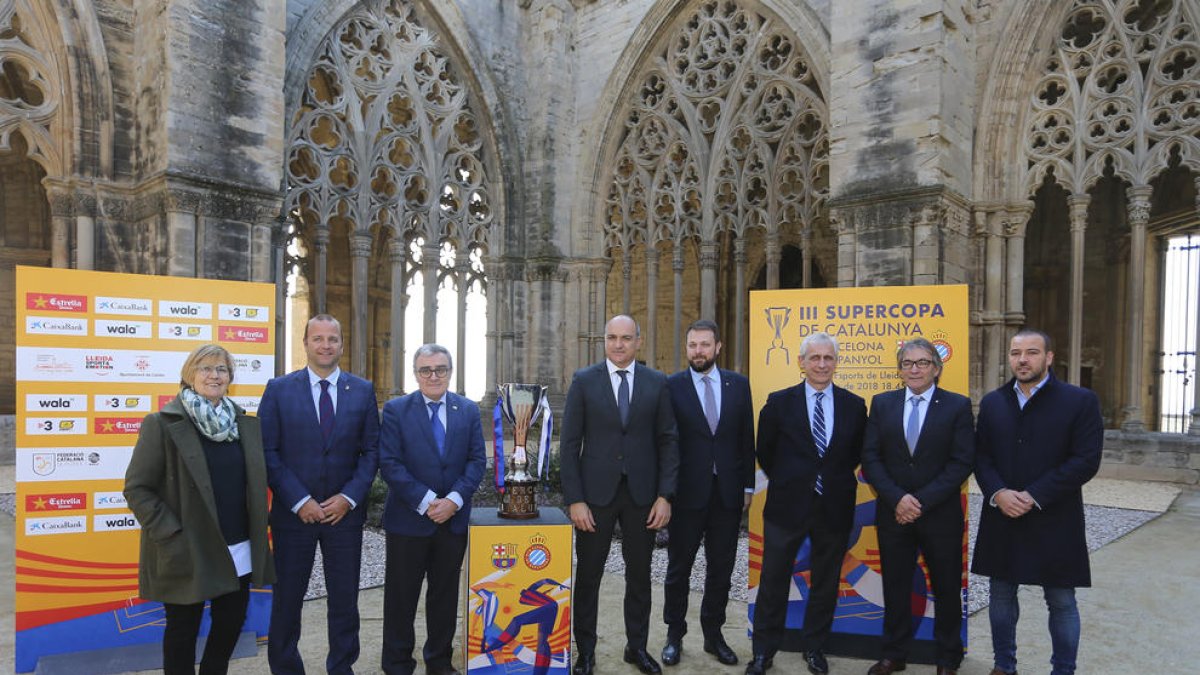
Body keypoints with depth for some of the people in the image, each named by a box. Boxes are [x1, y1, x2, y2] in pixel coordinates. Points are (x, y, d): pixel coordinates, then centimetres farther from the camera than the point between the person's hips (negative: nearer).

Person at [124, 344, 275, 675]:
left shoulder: (246, 423, 6)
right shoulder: (162, 424, -8)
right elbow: (137, 488, -8)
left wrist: (257, 533, 7)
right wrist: (170, 535, -15)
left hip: (239, 552, 4)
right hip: (187, 553, -4)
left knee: (231, 624, 14)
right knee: (183, 630, 12)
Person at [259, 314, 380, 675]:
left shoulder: (363, 390, 2)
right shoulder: (279, 389, -2)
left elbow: (371, 451, 2)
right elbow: (268, 452, -5)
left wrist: (349, 497, -9)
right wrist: (299, 501, -12)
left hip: (345, 511, 1)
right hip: (294, 511, -1)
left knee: (345, 598, 11)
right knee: (287, 598, 11)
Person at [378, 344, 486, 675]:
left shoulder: (468, 410, 4)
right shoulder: (395, 409, -4)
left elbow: (477, 460, 1)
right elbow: (389, 463, -10)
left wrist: (455, 499, -14)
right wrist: (425, 501, -17)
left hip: (454, 517, 3)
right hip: (408, 519, -2)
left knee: (445, 594, 15)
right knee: (401, 596, 9)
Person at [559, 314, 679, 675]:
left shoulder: (657, 383, 2)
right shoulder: (584, 380, -2)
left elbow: (667, 441, 3)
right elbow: (570, 443, -3)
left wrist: (665, 495, -4)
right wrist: (575, 499, -8)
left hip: (642, 493, 2)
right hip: (596, 492, -1)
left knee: (639, 574, 13)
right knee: (588, 575, 8)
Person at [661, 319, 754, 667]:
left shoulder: (739, 384, 4)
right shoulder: (671, 386, -5)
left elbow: (747, 438, 7)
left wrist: (748, 485, 5)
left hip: (728, 492, 3)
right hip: (687, 491, -2)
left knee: (721, 568, 13)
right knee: (679, 567, 10)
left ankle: (713, 633, 30)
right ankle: (674, 634, 27)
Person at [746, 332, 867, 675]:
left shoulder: (854, 405, 1)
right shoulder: (779, 402, -4)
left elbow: (856, 453, 11)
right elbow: (765, 452, 5)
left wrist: (833, 479, 7)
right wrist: (786, 482, 8)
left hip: (834, 507, 2)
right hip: (787, 505, -1)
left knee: (826, 582, 15)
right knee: (773, 581, 7)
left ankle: (814, 647, 34)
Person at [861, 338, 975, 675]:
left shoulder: (957, 406, -3)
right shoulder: (882, 403, 3)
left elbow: (961, 463, -9)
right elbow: (870, 458, -1)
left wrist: (922, 501, -15)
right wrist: (897, 499, -13)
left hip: (941, 515, -1)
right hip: (893, 513, 2)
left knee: (947, 588, 12)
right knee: (895, 586, 12)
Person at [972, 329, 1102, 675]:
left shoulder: (1081, 401, -4)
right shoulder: (992, 403, 8)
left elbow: (1086, 460, -11)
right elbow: (980, 456, 5)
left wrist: (1034, 497, -16)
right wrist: (998, 493, -13)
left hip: (1054, 522, -3)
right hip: (1002, 518, 4)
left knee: (1061, 601, 8)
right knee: (1001, 594, 13)